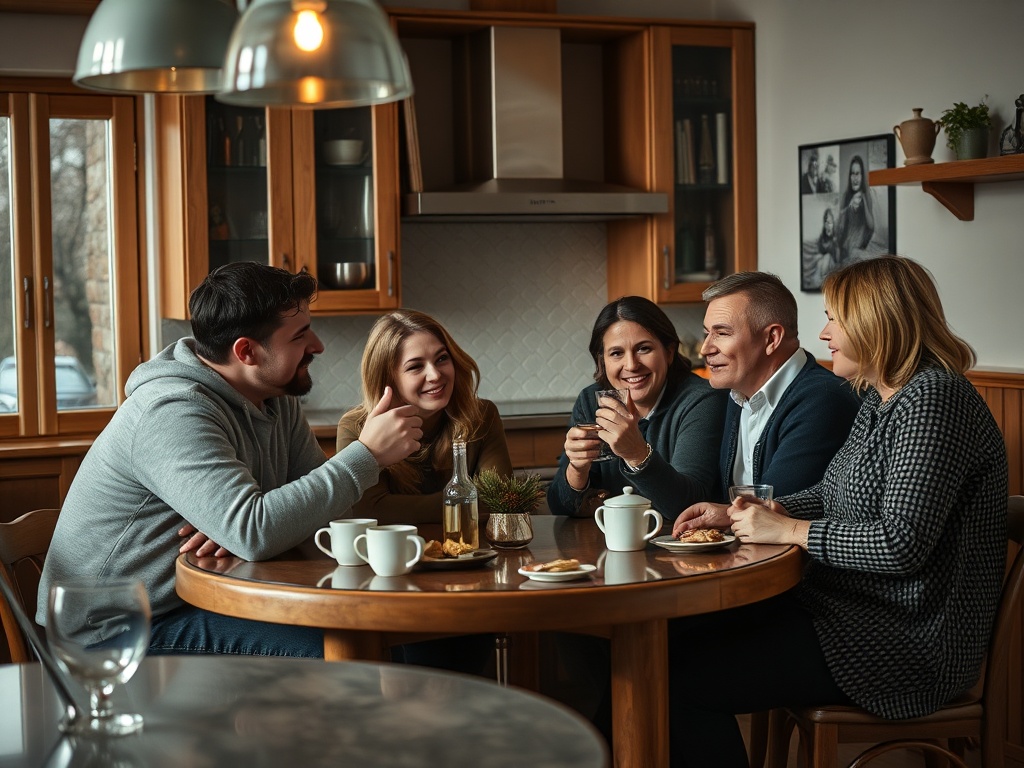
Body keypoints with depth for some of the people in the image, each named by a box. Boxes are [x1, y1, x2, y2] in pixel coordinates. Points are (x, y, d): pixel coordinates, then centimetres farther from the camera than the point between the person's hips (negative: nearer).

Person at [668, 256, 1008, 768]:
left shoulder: (933, 399, -19)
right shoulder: (880, 399, 14)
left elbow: (901, 545, -26)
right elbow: (830, 497, 23)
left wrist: (788, 530, -14)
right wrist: (739, 514, 7)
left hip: (907, 640, -10)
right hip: (849, 606, 10)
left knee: (684, 684, -18)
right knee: (673, 639, 3)